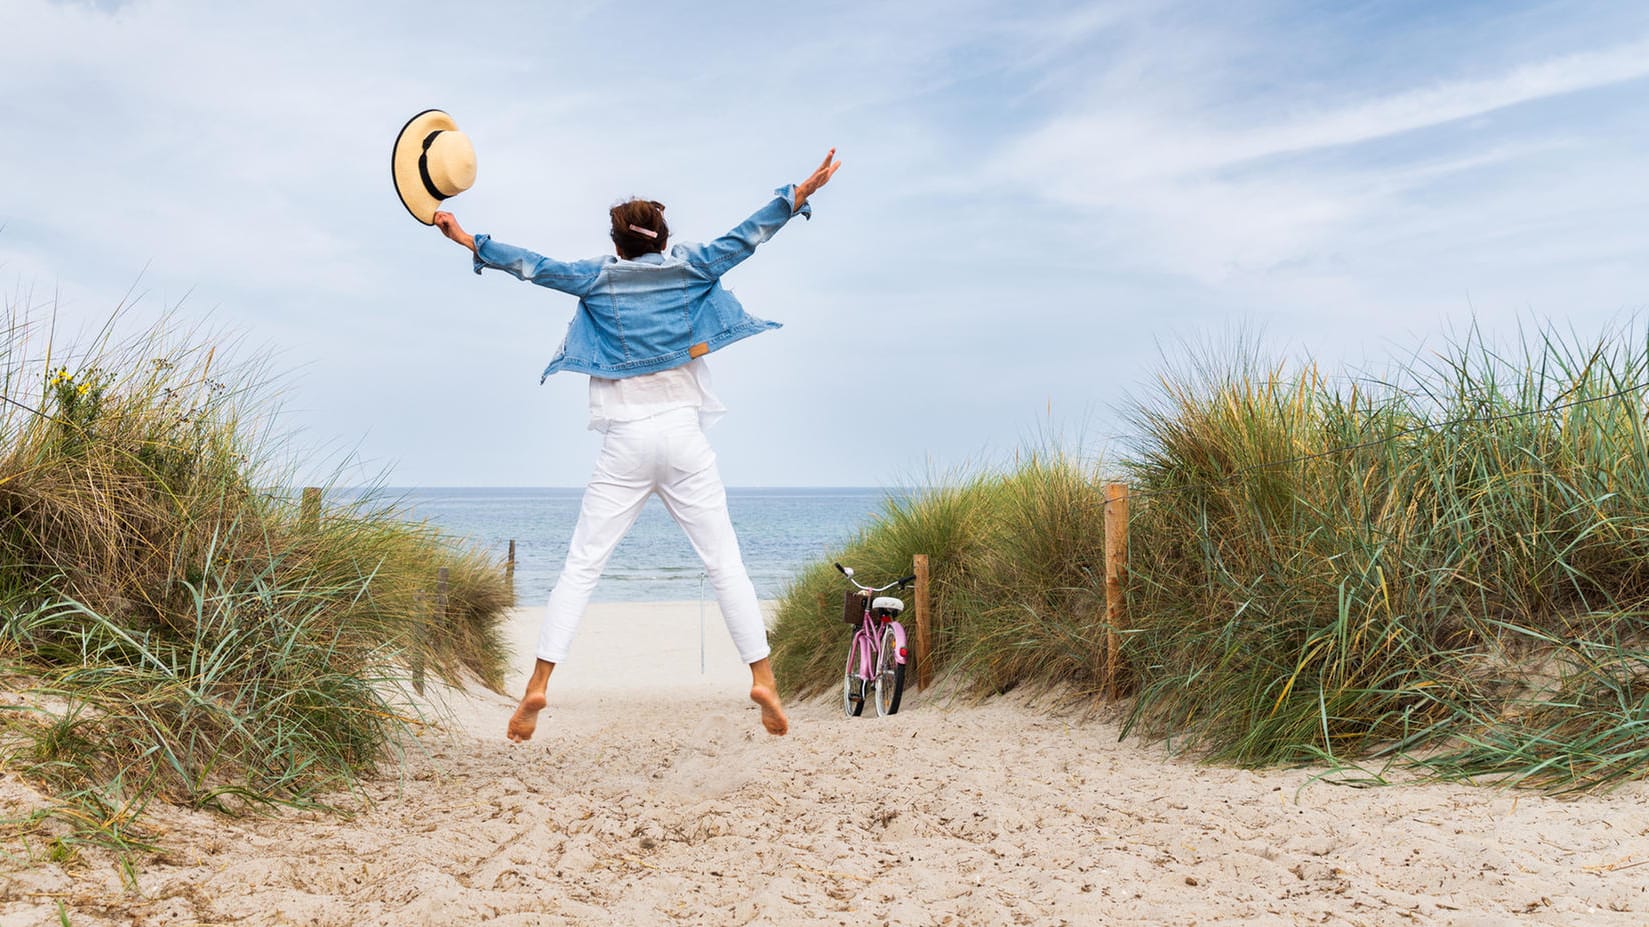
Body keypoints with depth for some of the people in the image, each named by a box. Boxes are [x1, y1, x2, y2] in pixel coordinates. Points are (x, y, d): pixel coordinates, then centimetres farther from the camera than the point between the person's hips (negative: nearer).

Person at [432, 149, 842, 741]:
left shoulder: (598, 277, 6)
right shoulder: (689, 269, 6)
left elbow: (534, 266, 4)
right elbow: (745, 237, 6)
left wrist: (466, 240, 12)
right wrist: (804, 192, 9)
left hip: (625, 445, 0)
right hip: (684, 436, 0)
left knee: (581, 566, 2)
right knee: (724, 562, 2)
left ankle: (538, 684, -3)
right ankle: (762, 676, -2)